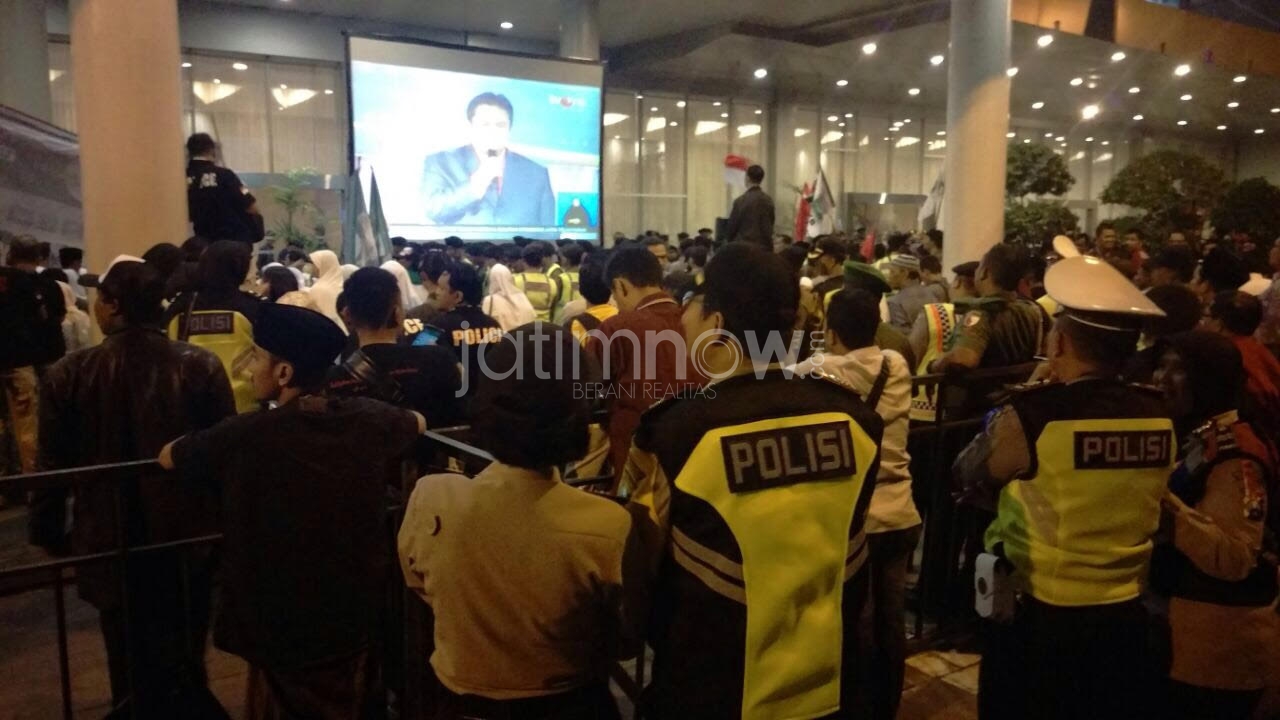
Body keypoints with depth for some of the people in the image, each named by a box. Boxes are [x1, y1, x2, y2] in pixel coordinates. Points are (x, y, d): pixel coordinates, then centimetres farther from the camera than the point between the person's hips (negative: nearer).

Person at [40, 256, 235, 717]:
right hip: (190, 539, 1)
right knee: (185, 671, 20)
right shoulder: (201, 365, -12)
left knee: (133, 674, 17)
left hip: (112, 544, 0)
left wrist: (47, 533, 11)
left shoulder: (69, 374, -12)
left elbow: (53, 463, -4)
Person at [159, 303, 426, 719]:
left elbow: (167, 457, 2)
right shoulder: (369, 420, -8)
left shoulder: (246, 436, -18)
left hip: (282, 634, -3)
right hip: (357, 621, 4)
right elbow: (419, 423, 15)